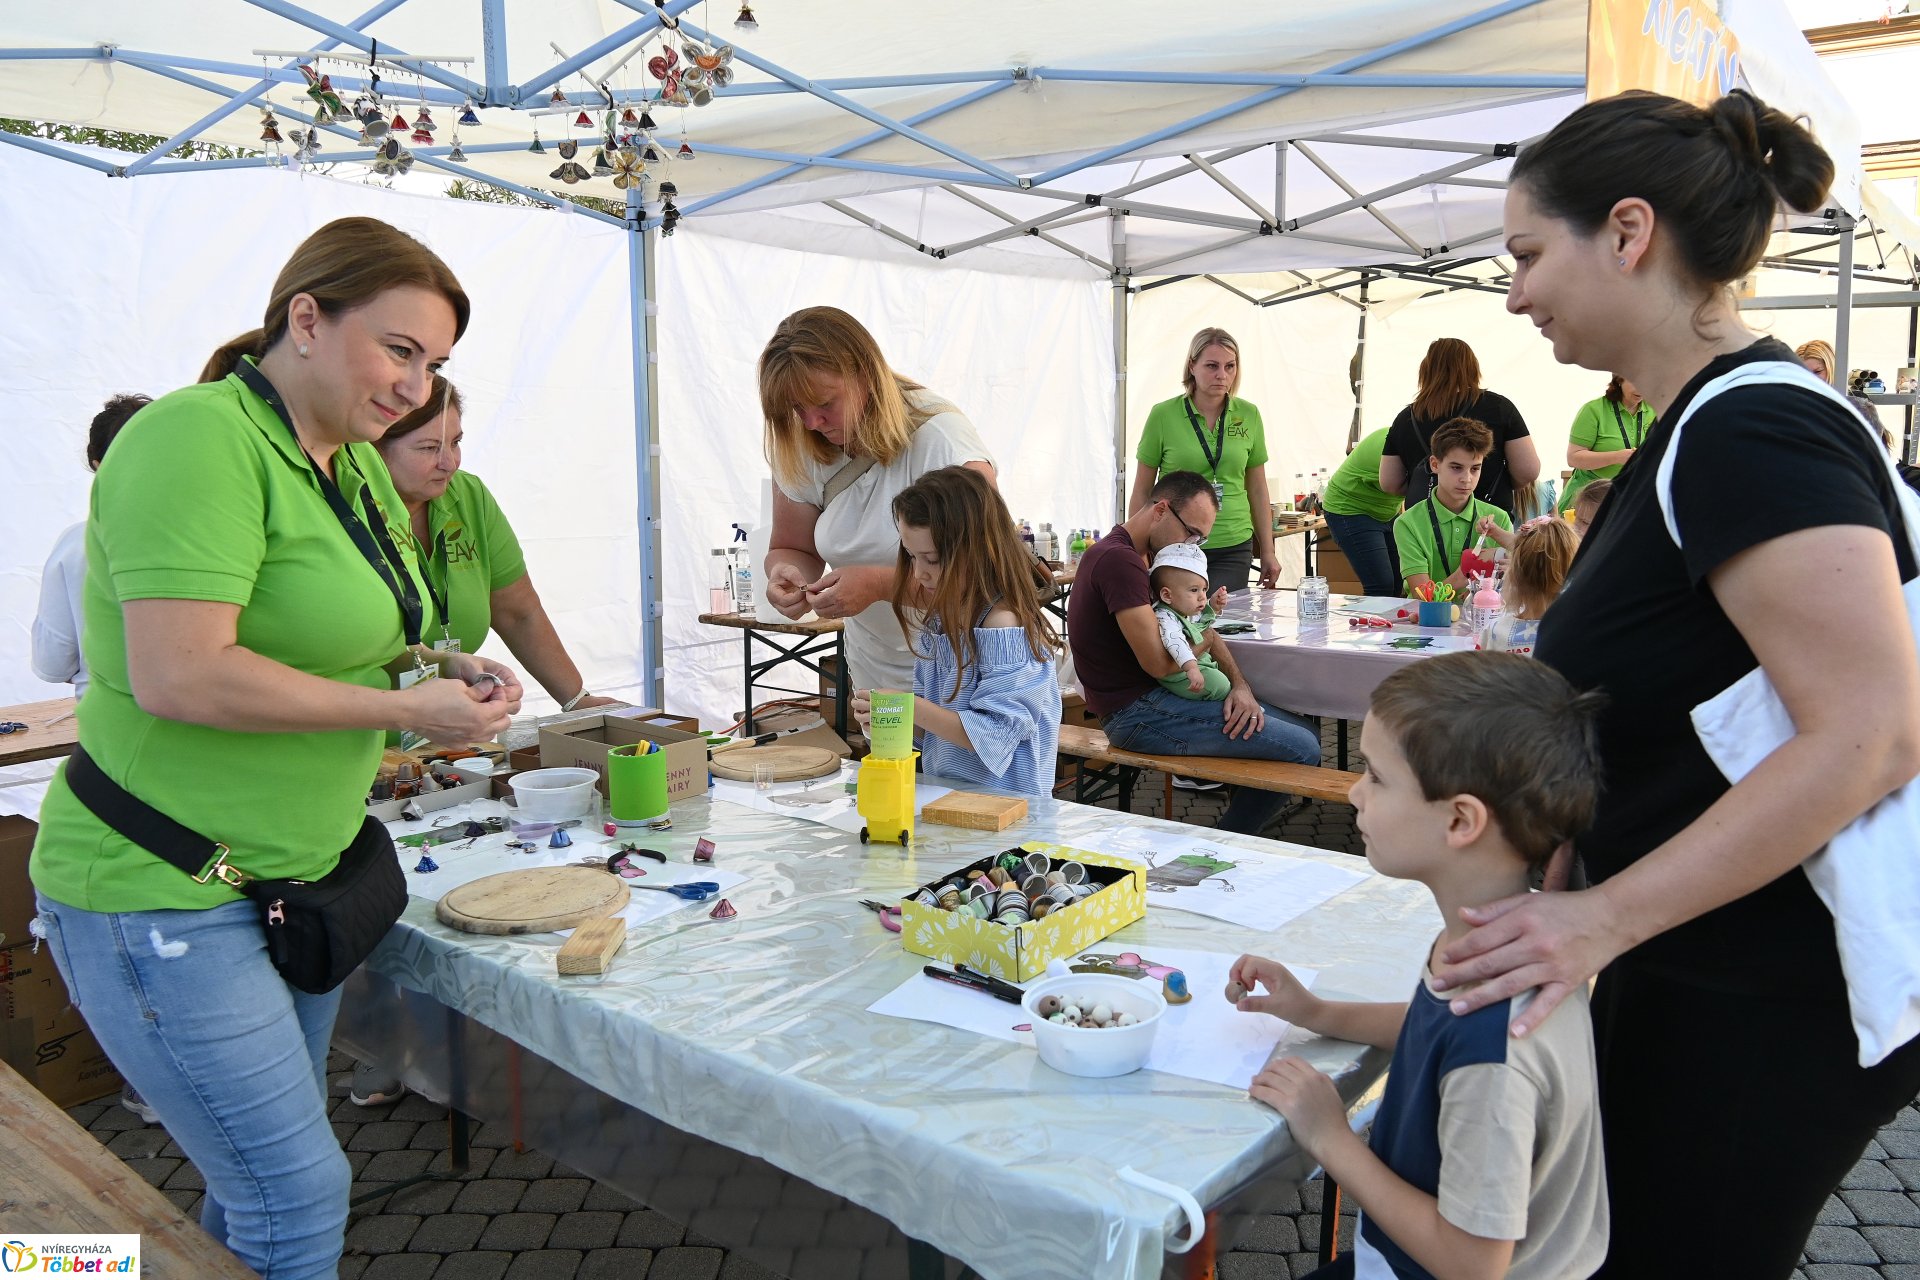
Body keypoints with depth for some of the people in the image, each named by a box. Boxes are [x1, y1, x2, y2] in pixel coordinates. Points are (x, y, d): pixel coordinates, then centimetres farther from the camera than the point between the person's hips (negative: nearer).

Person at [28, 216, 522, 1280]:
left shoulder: (356, 463, 9)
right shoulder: (196, 438, -20)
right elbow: (179, 677, -28)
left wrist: (424, 663, 2)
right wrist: (403, 707, -21)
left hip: (296, 877, 9)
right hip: (162, 901, -9)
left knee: (257, 1181, 21)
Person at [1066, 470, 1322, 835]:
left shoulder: (1141, 556, 15)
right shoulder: (1118, 559, -19)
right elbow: (1159, 662, -23)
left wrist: (1240, 685, -1)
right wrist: (1207, 636, -2)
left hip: (1155, 697, 11)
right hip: (1136, 713, -11)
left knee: (1305, 732, 8)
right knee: (1302, 750, -14)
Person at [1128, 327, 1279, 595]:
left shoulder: (1248, 415, 6)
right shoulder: (1163, 415, -3)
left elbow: (1257, 489, 13)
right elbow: (1141, 491, 3)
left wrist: (1267, 551, 12)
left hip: (1233, 550, 2)